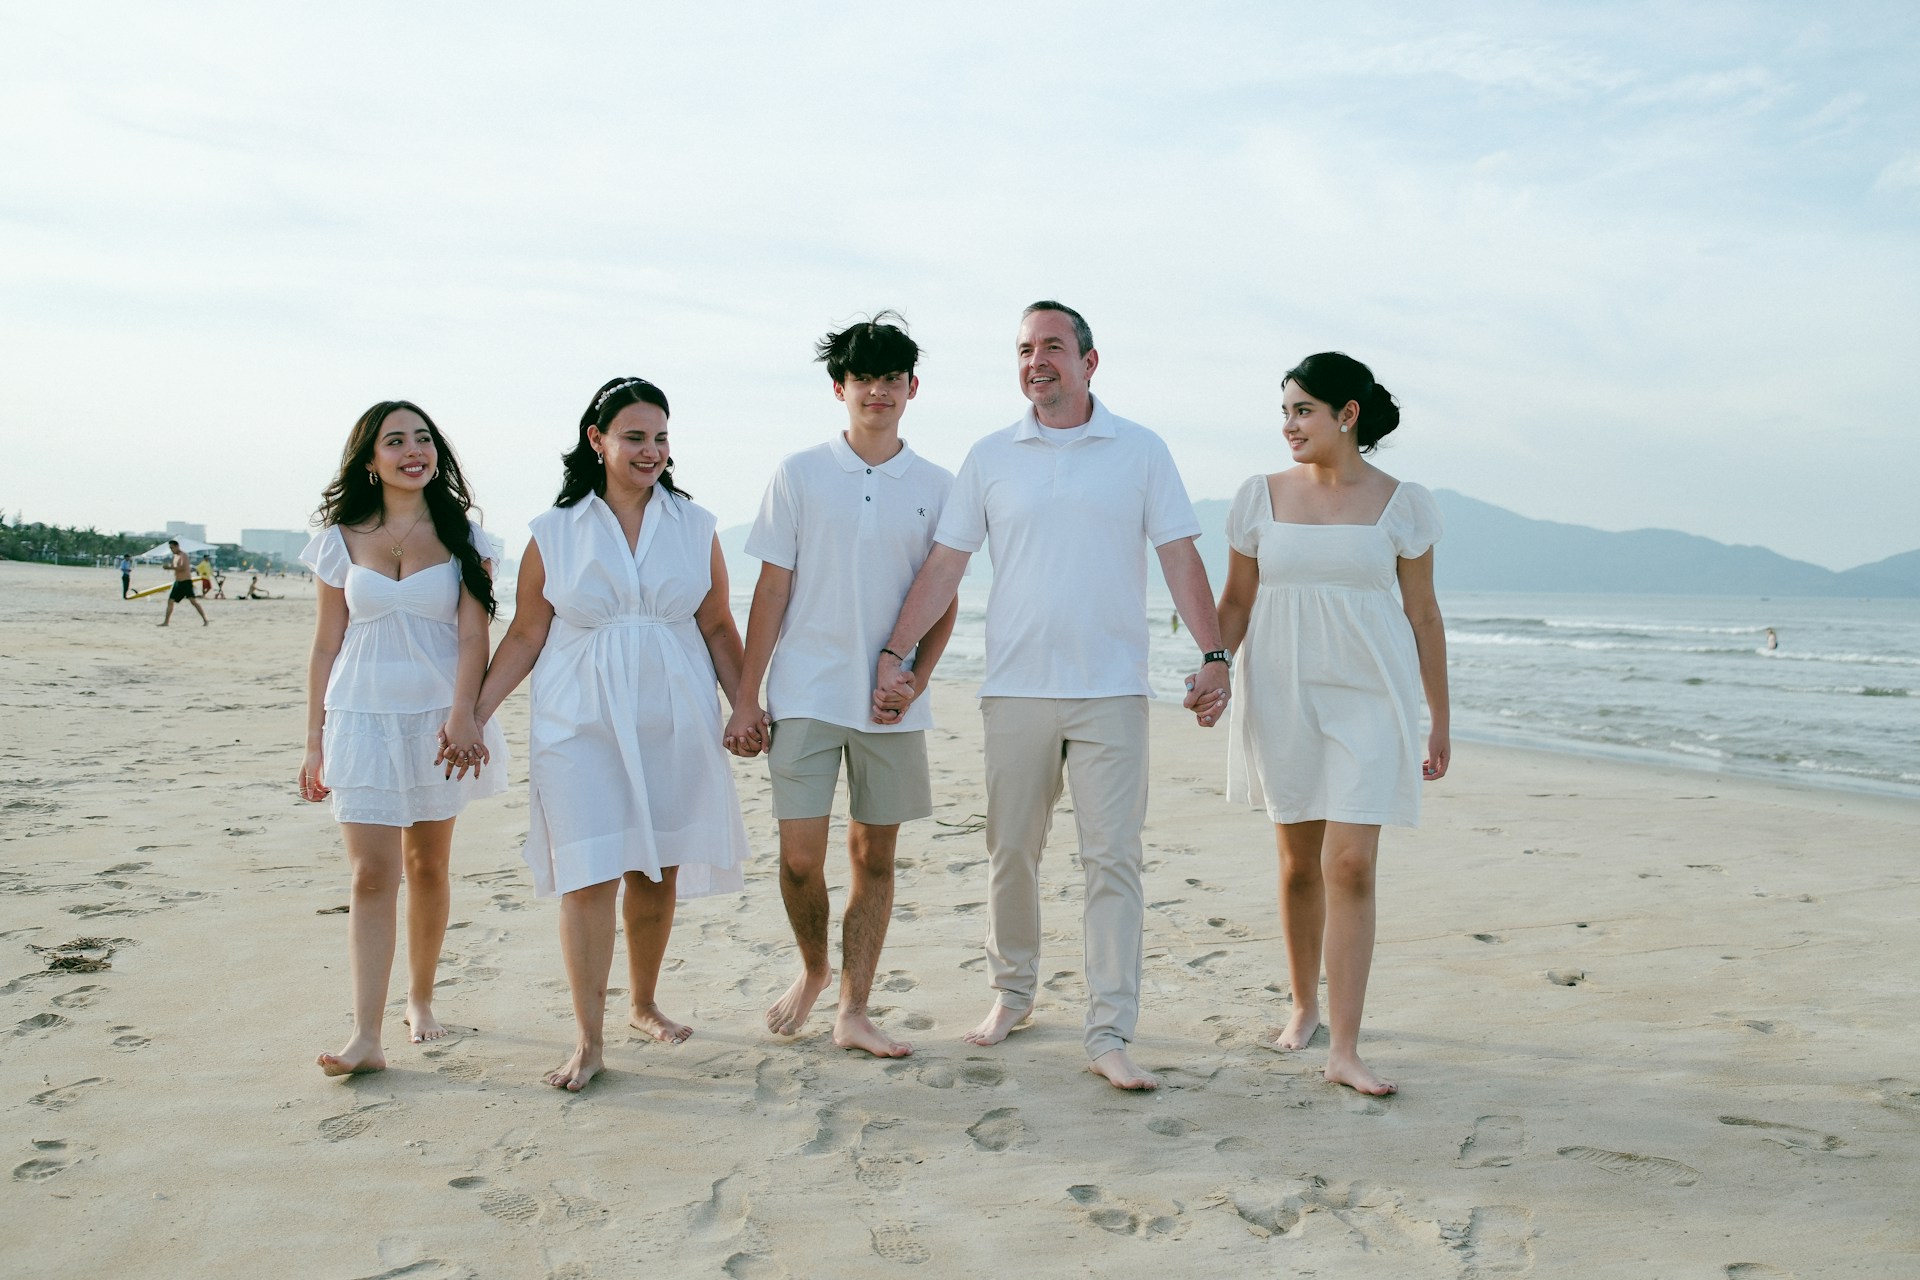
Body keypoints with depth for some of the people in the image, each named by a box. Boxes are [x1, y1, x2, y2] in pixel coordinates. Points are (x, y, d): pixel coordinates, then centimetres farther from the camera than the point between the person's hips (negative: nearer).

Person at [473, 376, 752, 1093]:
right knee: (588, 874, -7)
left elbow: (717, 628, 10)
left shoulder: (694, 527, 7)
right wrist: (473, 715, -1)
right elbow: (525, 638, 5)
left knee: (657, 871, 9)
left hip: (672, 723, 2)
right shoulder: (554, 533, 3)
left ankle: (643, 1003, 29)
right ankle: (589, 1040, 2)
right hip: (580, 724, -2)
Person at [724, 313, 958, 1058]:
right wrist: (745, 698, -3)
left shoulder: (936, 487, 6)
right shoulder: (800, 475, 2)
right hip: (805, 695, -1)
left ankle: (853, 1011, 17)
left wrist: (914, 678, -8)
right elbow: (772, 591, 1)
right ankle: (813, 970, 25)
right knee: (800, 857, -4)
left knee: (875, 855, 6)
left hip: (893, 703, 2)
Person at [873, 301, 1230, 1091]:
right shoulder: (990, 458, 8)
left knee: (1113, 857, -3)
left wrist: (1213, 654, -7)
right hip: (1015, 689, 2)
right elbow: (944, 565, 7)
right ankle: (1011, 993, 28)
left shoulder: (1140, 451, 5)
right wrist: (894, 654, 0)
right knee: (1010, 853, 9)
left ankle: (1110, 1033, 1)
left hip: (1111, 691, -1)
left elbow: (1180, 557, 3)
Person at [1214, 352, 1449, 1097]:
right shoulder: (1261, 497, 5)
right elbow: (1236, 601, 9)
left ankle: (1344, 1049, -5)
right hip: (1281, 694, 2)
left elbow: (1423, 616, 5)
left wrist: (1439, 722, 7)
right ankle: (1304, 1006, 30)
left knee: (1350, 865, -10)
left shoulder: (1401, 504, 1)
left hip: (1369, 698, -2)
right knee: (1298, 861, 10)